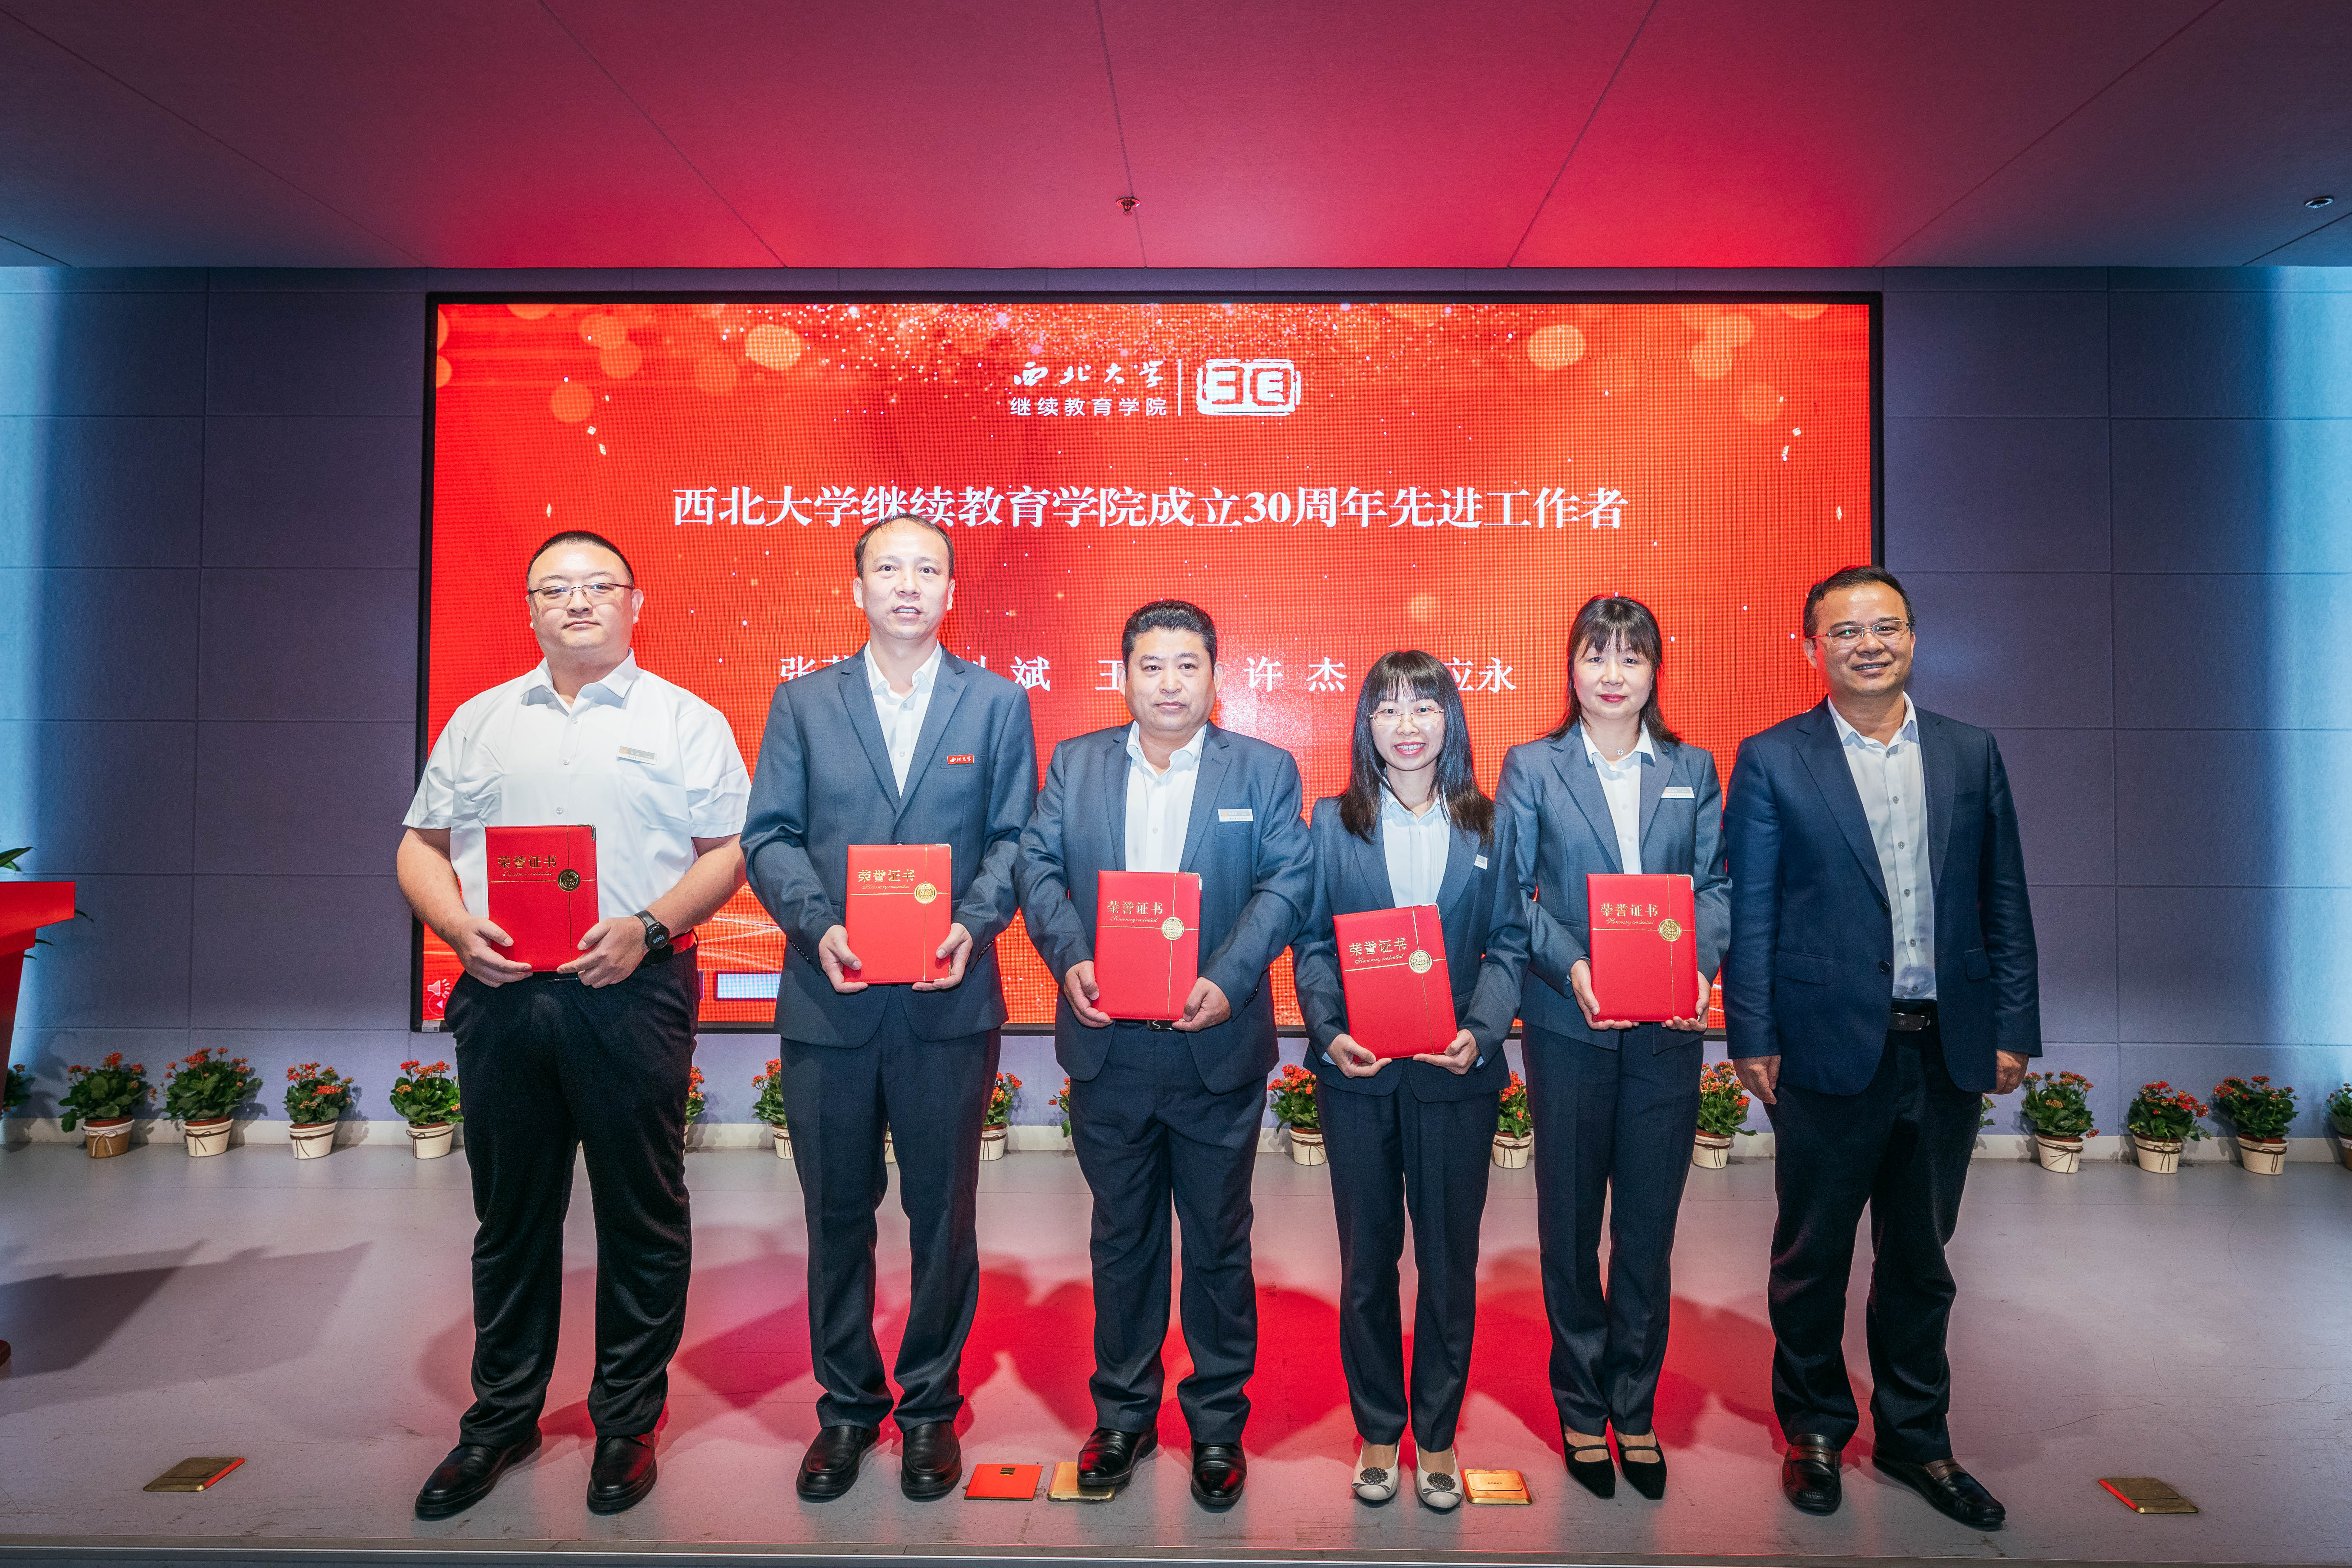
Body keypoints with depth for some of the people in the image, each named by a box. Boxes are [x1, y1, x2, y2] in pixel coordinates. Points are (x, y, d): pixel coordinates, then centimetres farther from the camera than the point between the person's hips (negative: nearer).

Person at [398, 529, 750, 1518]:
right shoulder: (479, 721, 15)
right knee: (509, 1214, 13)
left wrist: (648, 927, -15)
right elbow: (422, 845, 15)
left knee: (642, 1214, 4)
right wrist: (461, 930, -4)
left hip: (632, 994, -3)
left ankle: (628, 1421, 20)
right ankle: (501, 1417, 30)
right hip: (501, 995, 3)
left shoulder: (686, 721, 4)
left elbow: (728, 849, -1)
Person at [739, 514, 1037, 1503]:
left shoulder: (999, 704, 6)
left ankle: (930, 1406, 29)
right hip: (828, 1000, 1)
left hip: (949, 1002, -1)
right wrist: (817, 924, -14)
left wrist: (972, 923, -15)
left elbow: (1013, 838, 2)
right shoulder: (802, 702, 8)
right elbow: (768, 836, 3)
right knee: (837, 1213, 13)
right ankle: (846, 1406, 32)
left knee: (943, 1211, 10)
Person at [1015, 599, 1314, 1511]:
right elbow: (1039, 867, 2)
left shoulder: (1265, 770, 1)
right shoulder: (1074, 763, 7)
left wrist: (1228, 981, -19)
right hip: (1107, 1047, 2)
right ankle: (1123, 1413, 34)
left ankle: (1218, 1422, 31)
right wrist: (1067, 959, -15)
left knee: (1219, 1241, 12)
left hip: (1216, 1049, -1)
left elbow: (1288, 884, -6)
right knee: (1121, 1237, 16)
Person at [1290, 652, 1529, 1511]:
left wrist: (1480, 1032, -15)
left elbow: (1510, 944, 1)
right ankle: (1376, 1431, 30)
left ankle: (1437, 1436, 30)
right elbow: (1311, 944, 1)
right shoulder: (1333, 821, 3)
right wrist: (1330, 1031, -14)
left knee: (1449, 1261, 11)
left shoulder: (1489, 826, 3)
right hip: (1359, 1072, 0)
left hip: (1455, 1072, 0)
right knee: (1368, 1258, 12)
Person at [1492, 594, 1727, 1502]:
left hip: (1668, 1028, 2)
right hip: (1567, 1023, -2)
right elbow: (1508, 892, -3)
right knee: (1570, 1223, 10)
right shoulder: (1531, 768, 2)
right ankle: (1582, 1409, 26)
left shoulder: (1693, 770, 9)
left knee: (1650, 1224, 10)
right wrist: (1571, 967, -16)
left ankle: (1635, 1410, 27)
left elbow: (1714, 884, 6)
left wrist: (1700, 964, -12)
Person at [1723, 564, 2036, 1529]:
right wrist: (1751, 1039, -8)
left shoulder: (1971, 753, 7)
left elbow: (2003, 901, 8)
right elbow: (1749, 911, -5)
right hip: (1829, 1050, -3)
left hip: (1947, 1050, 4)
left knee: (1921, 1258, 17)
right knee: (1812, 1257, 10)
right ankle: (1814, 1431, 29)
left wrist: (2014, 1028, 4)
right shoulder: (1772, 760, -3)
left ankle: (1915, 1437, 35)